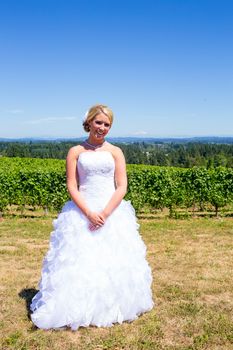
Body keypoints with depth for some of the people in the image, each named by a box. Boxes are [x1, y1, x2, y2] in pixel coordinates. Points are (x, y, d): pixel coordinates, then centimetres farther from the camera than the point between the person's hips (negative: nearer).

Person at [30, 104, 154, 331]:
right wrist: (89, 213, -16)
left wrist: (105, 213, -14)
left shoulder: (115, 152, 5)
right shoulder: (76, 152, 3)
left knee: (114, 261, 4)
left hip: (113, 212, 1)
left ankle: (113, 309, 22)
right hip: (82, 212, -1)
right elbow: (71, 187, -4)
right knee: (80, 261, -2)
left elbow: (122, 187, -2)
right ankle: (79, 310, 14)